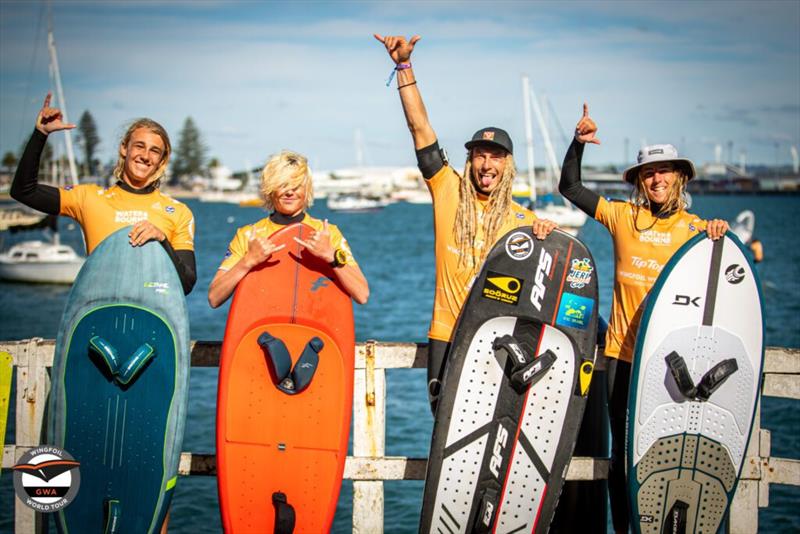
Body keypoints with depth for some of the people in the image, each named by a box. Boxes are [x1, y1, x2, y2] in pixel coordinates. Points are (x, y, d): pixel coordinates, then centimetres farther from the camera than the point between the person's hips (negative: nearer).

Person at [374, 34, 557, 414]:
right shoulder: (448, 193, 4)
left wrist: (548, 236, -13)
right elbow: (420, 129, -1)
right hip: (448, 337, 0)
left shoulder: (523, 219, 7)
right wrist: (404, 67, -6)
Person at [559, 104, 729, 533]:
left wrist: (717, 237, -15)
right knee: (623, 449, 6)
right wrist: (579, 142, -5)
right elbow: (569, 188, 7)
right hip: (622, 352, 1)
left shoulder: (693, 227, 3)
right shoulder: (622, 216, 4)